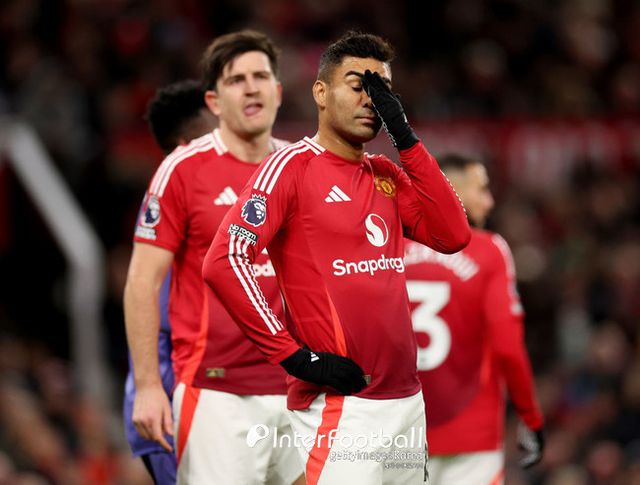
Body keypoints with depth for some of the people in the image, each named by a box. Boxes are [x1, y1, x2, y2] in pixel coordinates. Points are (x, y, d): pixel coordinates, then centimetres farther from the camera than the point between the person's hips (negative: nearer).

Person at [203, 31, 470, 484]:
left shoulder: (388, 174, 17)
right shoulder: (292, 166, -5)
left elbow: (453, 236, 3)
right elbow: (224, 263, -15)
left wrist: (406, 139, -1)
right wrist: (297, 357, -17)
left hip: (407, 400, 7)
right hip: (338, 408, -7)